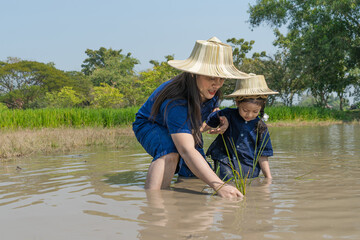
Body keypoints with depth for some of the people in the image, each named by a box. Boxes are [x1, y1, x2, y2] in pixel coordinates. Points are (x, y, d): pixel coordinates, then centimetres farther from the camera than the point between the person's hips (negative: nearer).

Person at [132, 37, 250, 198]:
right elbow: (186, 150, -55)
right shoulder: (176, 102, -45)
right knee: (170, 153, -40)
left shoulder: (209, 90, -21)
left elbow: (213, 108, 6)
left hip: (186, 129, 7)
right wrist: (219, 186, -65)